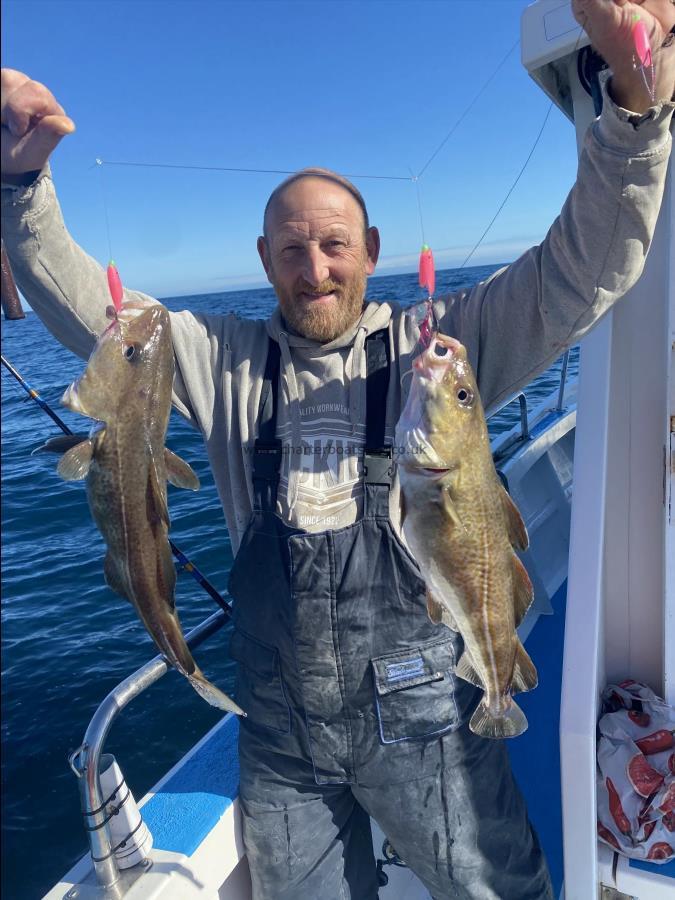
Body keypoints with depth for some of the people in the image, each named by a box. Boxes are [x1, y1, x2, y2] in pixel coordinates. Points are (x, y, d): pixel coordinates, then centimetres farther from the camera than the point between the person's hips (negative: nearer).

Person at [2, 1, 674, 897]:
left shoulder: (435, 345, -8)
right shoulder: (224, 360, -1)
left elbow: (585, 270, -15)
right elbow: (84, 305, -3)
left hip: (419, 715, -2)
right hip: (279, 731, 3)